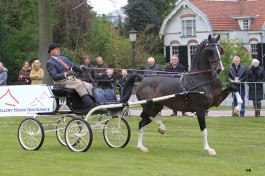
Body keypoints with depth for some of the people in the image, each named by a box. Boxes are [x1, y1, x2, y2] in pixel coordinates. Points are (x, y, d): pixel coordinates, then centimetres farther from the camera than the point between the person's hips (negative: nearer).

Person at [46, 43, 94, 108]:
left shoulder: (64, 58, 22)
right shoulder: (50, 63, -3)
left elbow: (74, 67, 19)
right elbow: (54, 77, -15)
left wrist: (81, 68, -4)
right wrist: (66, 74, -30)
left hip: (71, 79, 8)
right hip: (62, 81, -8)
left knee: (89, 86, -8)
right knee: (80, 85, -29)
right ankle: (90, 105, -35)